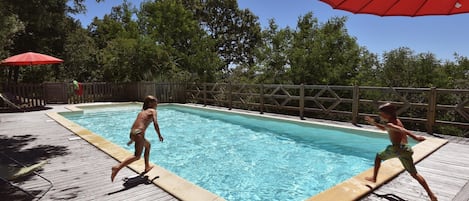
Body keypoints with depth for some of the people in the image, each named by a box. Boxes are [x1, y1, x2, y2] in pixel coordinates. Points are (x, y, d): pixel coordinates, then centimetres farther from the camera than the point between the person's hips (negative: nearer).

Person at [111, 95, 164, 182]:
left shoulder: (142, 112, 26)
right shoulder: (152, 111, 5)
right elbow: (155, 123, -10)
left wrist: (132, 139, 35)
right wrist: (159, 135, 1)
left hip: (132, 132, 9)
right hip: (139, 133, -9)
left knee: (148, 145, 29)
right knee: (137, 156, -8)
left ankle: (147, 167, 34)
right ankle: (118, 167, -22)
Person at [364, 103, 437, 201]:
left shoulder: (389, 124, -4)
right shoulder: (397, 121, 21)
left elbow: (403, 130, -23)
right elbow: (384, 128, 39)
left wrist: (415, 137, -37)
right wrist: (373, 123, 37)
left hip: (397, 148, -7)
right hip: (405, 149, 8)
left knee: (378, 157, 18)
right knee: (414, 174, 12)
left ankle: (374, 178, 21)